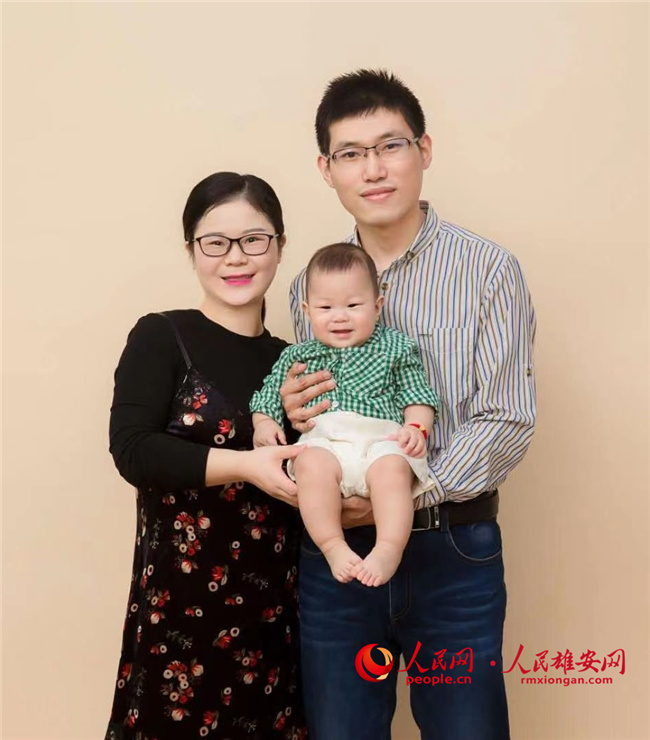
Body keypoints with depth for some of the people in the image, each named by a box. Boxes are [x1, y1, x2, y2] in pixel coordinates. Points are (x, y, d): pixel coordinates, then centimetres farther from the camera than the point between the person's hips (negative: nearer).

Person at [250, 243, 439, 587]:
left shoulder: (395, 348, 16)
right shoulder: (295, 357, 23)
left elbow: (416, 396, 13)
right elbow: (269, 395, 24)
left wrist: (416, 427, -6)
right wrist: (264, 421, 3)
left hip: (381, 439, -1)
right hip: (322, 442, 1)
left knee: (392, 468, -35)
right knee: (312, 464, -34)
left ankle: (390, 548, -36)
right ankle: (333, 546, -29)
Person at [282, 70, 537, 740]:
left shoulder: (488, 271, -5)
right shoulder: (308, 286, 7)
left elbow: (507, 424, -10)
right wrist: (292, 411, -9)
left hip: (453, 555, -3)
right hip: (334, 550, 3)